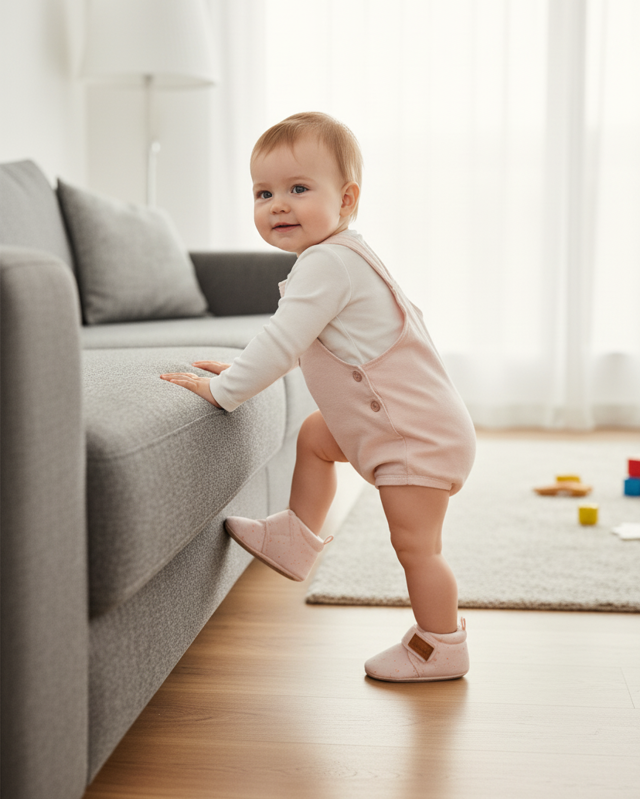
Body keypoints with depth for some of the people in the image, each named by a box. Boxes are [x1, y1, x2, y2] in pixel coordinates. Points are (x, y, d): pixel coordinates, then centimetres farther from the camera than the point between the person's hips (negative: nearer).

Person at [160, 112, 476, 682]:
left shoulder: (327, 263, -24)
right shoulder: (336, 257, 10)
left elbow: (282, 343, -28)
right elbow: (297, 343, 22)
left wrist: (223, 389, -20)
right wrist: (244, 370, 18)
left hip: (417, 437, -10)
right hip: (394, 422, 10)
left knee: (415, 545, 1)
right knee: (314, 437, 25)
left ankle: (440, 647, 17)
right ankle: (296, 540, 35)